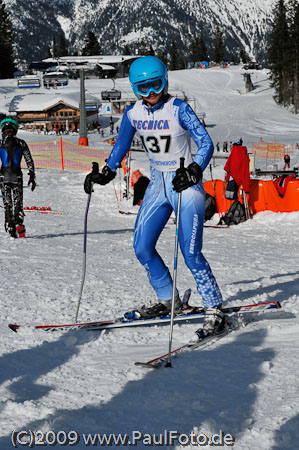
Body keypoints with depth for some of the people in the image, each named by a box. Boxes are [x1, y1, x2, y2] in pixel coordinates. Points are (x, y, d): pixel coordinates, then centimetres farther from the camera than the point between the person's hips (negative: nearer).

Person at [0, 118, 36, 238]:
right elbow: (29, 161, 1)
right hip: (17, 175, 1)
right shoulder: (21, 143, 1)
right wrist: (32, 177, 8)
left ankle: (10, 227, -2)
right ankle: (19, 223, -13)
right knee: (18, 202, 8)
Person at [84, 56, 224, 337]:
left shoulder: (178, 109, -16)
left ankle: (214, 310, 0)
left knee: (190, 252, -12)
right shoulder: (133, 113, 0)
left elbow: (206, 144, -20)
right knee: (142, 248, 5)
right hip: (158, 184, 6)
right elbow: (121, 146, 17)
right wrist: (105, 174, 8)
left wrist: (193, 172, -35)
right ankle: (168, 301, 23)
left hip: (186, 184, -6)